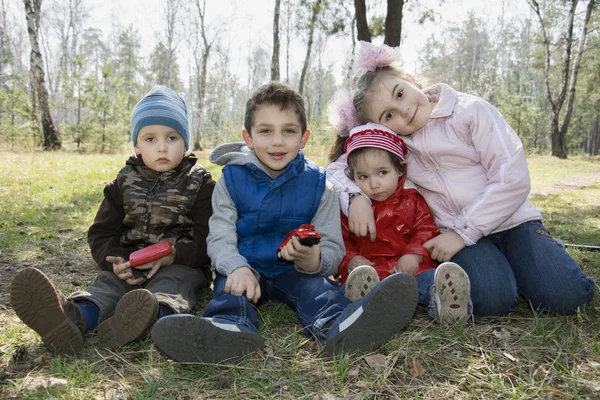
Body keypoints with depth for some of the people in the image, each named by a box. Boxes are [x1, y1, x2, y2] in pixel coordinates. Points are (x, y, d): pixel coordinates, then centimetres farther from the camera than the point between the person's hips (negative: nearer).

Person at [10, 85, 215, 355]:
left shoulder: (200, 184, 0)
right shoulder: (124, 183, 9)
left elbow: (210, 238, -7)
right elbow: (102, 233, 9)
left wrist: (173, 256, -23)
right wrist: (117, 261, -14)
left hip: (180, 264, -2)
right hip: (132, 264, 3)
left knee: (172, 283, -33)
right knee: (108, 282, -25)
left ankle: (156, 314, -66)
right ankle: (72, 318, -56)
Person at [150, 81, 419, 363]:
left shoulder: (318, 185, -1)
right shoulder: (231, 180, -1)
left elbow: (333, 248, -4)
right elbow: (220, 237, -8)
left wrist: (313, 260, -30)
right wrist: (237, 268, -31)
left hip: (294, 273, 0)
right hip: (245, 268, 1)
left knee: (315, 285, -29)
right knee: (229, 284, -29)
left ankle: (338, 326, -59)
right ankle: (231, 329, -58)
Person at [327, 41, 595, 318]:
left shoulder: (471, 110, -7)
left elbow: (513, 180, -13)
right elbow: (337, 168, -1)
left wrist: (462, 232, -18)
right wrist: (355, 196, -23)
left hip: (510, 220, 0)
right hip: (455, 234, 1)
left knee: (564, 295, -20)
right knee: (492, 299, -28)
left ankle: (517, 264, 11)